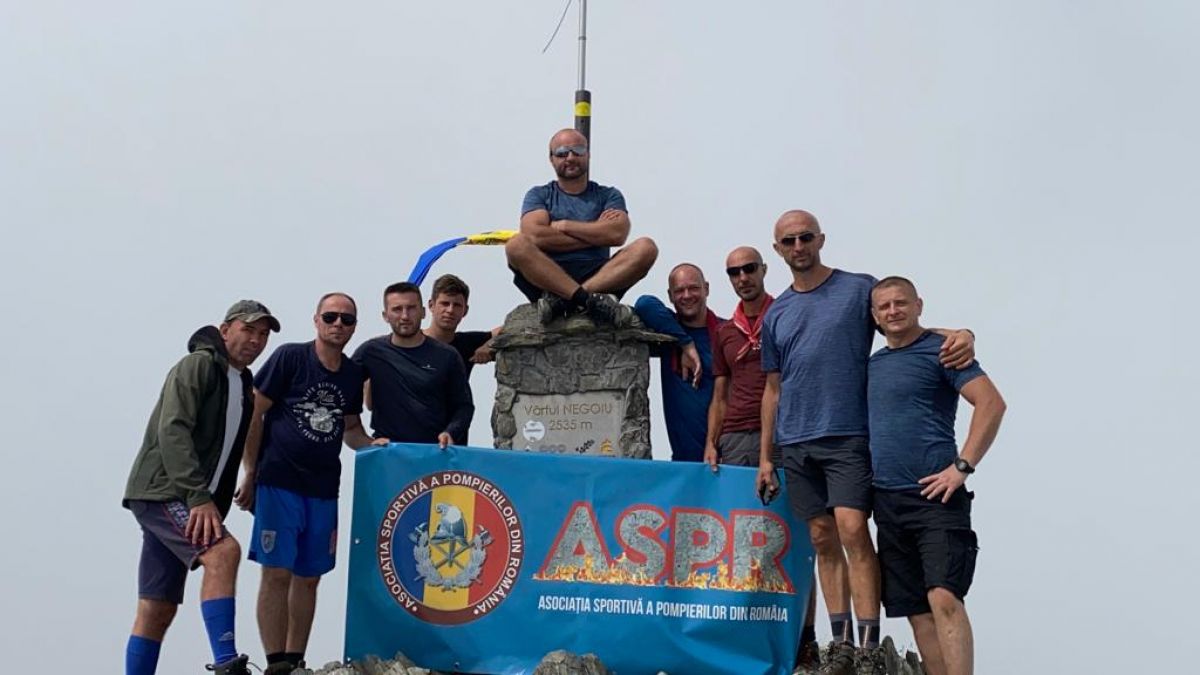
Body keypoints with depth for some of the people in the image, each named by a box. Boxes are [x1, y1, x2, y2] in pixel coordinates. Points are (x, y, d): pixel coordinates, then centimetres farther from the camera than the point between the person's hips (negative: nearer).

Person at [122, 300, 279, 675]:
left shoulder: (244, 385, 19)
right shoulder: (198, 366, -7)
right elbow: (173, 432, -19)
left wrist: (215, 507, 11)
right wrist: (199, 497, -27)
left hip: (183, 500, 9)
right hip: (160, 491, -9)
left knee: (158, 612, 7)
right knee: (224, 551, -27)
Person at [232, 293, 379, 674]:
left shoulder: (353, 374, 8)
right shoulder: (289, 357, -6)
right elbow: (254, 414, -4)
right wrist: (249, 473, -6)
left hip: (323, 488, 5)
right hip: (278, 482, -5)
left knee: (308, 577, 9)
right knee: (277, 573, -7)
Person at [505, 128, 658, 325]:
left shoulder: (608, 196, 19)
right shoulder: (539, 195, 15)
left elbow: (617, 234, -3)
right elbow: (535, 235, -7)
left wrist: (563, 225, 1)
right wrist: (596, 233, -2)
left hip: (599, 277, 1)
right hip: (547, 277, -1)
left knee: (646, 248, -22)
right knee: (516, 245, -28)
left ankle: (561, 299, -34)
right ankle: (588, 300, -39)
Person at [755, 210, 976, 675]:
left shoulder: (859, 289, 4)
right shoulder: (776, 314, 15)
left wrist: (960, 335, -19)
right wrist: (765, 456, 15)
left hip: (847, 436, -4)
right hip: (795, 444, 4)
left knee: (852, 531, -15)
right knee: (823, 539, 6)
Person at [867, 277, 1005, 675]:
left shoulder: (940, 350, -2)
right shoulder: (873, 364, 17)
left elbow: (991, 403, -11)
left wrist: (962, 466, -17)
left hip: (934, 497, -7)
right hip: (887, 502, 7)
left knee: (944, 598, -19)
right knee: (916, 610, 7)